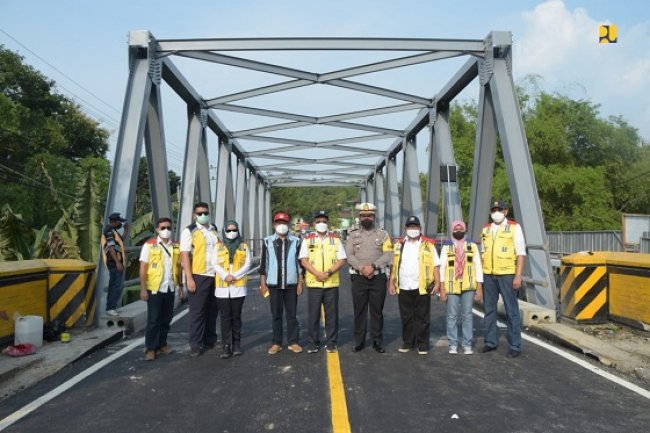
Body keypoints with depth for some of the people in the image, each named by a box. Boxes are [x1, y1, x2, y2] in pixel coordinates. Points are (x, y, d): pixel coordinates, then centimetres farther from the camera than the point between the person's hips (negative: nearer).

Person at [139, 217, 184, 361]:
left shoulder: (175, 246, 7)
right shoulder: (149, 245, -6)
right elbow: (143, 268, -8)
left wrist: (180, 285, 10)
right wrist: (143, 289, -13)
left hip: (170, 288, 5)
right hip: (154, 288, -4)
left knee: (166, 319, 11)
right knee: (153, 320, 0)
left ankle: (161, 345, 23)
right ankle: (150, 349, 8)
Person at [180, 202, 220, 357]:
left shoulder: (215, 230, 13)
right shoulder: (189, 231, -4)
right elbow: (184, 255, -9)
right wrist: (189, 278, -15)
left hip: (215, 276, 5)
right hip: (198, 276, -5)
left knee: (212, 310, 12)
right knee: (197, 311, 1)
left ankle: (210, 340, 24)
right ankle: (195, 345, 9)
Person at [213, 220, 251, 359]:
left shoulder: (243, 246, 8)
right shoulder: (218, 246, 9)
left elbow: (247, 264, 0)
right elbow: (215, 264, 0)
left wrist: (235, 276, -13)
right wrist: (225, 276, -16)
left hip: (238, 286, 0)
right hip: (222, 286, 0)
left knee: (236, 316, 6)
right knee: (225, 317, 1)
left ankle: (236, 344, 14)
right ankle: (226, 345, 4)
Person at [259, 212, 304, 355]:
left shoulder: (295, 241, 2)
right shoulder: (267, 241, 3)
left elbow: (300, 262, 5)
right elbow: (263, 264, 4)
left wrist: (300, 282, 1)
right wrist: (263, 283, 1)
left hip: (291, 284, 0)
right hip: (274, 284, 0)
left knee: (292, 314, 6)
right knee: (276, 315, 8)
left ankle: (293, 342, 15)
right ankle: (276, 343, 16)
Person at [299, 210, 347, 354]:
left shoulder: (335, 238, 7)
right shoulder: (307, 239, 6)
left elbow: (341, 260, 2)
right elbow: (304, 260, -1)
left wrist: (329, 272, -13)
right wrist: (317, 273, -14)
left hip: (332, 283, 1)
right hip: (313, 283, 0)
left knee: (331, 314, 4)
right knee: (313, 314, 3)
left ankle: (331, 343, 15)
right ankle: (313, 343, 15)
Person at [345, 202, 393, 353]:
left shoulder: (383, 234, 5)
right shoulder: (353, 235, 7)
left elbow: (388, 255, -6)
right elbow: (349, 256, -3)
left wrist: (373, 266, -18)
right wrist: (362, 268, -17)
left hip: (378, 278, 0)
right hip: (358, 278, 1)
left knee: (377, 311, 5)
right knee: (359, 311, 5)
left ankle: (377, 341, 17)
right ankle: (359, 341, 15)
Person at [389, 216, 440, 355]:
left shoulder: (428, 245, 3)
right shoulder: (399, 245, 12)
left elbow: (436, 265, 1)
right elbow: (394, 265, 14)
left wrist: (437, 282, -7)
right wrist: (391, 282, 9)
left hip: (422, 288, -3)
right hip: (403, 288, 3)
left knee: (422, 317, 4)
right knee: (406, 317, 11)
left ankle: (422, 344, 14)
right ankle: (407, 342, 22)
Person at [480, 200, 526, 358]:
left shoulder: (514, 227, -2)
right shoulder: (486, 229, 12)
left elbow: (521, 253, -6)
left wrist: (518, 276, -12)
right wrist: (480, 274, 11)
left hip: (507, 274, -5)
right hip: (488, 275, 5)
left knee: (511, 310, 0)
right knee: (489, 309, 11)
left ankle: (515, 346, 9)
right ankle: (490, 342, 21)